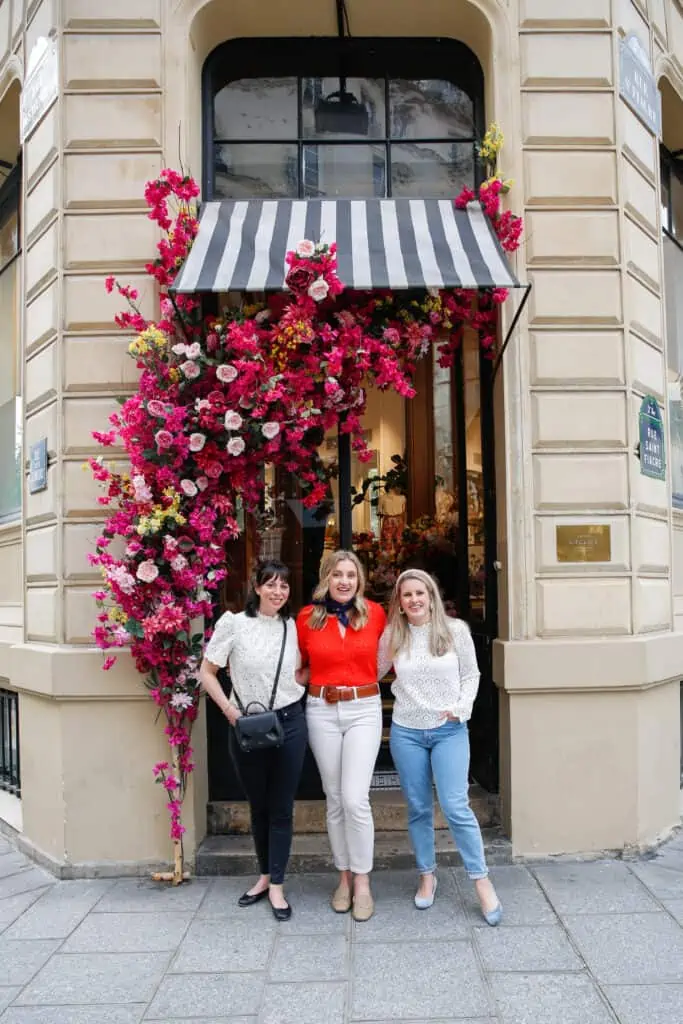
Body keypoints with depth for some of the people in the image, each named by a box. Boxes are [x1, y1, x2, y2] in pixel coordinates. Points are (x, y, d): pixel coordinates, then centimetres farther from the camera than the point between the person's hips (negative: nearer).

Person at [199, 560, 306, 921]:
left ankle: (276, 886, 18)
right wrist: (229, 709, -12)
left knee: (281, 808, 5)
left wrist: (297, 693, -2)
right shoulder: (234, 623, -7)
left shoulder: (291, 626, 3)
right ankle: (265, 876, 33)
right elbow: (207, 672, -4)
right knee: (258, 806, 14)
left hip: (289, 722, 1)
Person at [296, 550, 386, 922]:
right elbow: (299, 664, 13)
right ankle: (344, 877, 24)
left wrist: (364, 679, 7)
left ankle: (362, 881, 7)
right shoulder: (308, 617, -1)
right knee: (335, 800, 9)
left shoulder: (375, 613, -1)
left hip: (364, 710, -1)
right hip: (322, 711, 1)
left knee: (355, 799, -9)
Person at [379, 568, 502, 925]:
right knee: (418, 809, 11)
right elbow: (373, 673, 12)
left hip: (449, 730, -2)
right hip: (406, 732, 2)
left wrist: (462, 707, -10)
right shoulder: (392, 636, -1)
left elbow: (471, 674, 3)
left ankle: (482, 881, 6)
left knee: (456, 807, -8)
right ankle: (427, 876, 28)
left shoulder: (455, 629, -5)